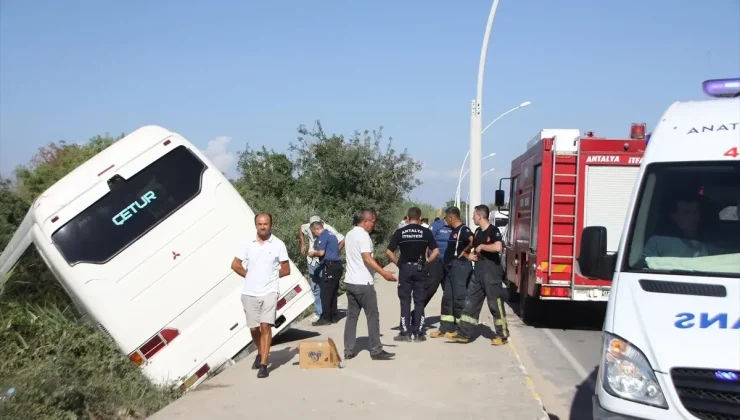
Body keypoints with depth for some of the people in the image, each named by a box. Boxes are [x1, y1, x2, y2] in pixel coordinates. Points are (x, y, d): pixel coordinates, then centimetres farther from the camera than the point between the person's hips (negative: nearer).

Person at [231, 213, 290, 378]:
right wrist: (249, 275, 5)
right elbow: (235, 264, 10)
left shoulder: (278, 245, -1)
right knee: (253, 328, 10)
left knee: (265, 326, -11)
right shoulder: (248, 244, 3)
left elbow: (286, 270, 4)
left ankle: (263, 364, -8)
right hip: (250, 293, 3)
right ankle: (261, 354, 36)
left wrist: (271, 275, 4)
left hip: (269, 292, -2)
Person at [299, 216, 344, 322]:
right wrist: (303, 244, 9)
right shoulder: (308, 227, -5)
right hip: (312, 262, 5)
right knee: (315, 288, 11)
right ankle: (318, 313, 21)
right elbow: (300, 229, 17)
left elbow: (342, 241, -18)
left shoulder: (329, 230, -19)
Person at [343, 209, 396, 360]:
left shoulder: (350, 234, 14)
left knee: (351, 316, 10)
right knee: (372, 317, -1)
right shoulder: (363, 235, -14)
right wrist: (383, 273, -29)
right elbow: (367, 258, -24)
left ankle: (348, 351, 10)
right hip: (363, 283, -9)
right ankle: (376, 351, 2)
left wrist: (377, 267, 28)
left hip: (350, 281, 9)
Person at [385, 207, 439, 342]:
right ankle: (418, 333, 9)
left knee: (405, 301, 6)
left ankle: (405, 332, 6)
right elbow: (436, 251, -7)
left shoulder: (400, 232, -2)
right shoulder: (426, 232, -2)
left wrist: (397, 263, 4)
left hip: (405, 268, 0)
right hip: (420, 268, 0)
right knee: (419, 301, 7)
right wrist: (427, 262, 5)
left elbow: (389, 252, -6)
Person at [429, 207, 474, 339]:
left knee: (459, 297, -5)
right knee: (447, 297, 11)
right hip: (451, 267, 10)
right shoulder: (453, 230, 16)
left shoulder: (463, 230, -14)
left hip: (461, 266, -10)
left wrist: (465, 252, -17)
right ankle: (446, 328, 16)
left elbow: (473, 241, -31)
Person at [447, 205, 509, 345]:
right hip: (478, 272, 9)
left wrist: (482, 246, -18)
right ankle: (463, 333, 10)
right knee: (471, 302, 7)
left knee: (495, 304, -2)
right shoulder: (478, 231, 13)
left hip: (492, 273, -8)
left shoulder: (493, 230, -13)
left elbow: (498, 247, -30)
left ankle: (502, 335, 8)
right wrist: (471, 255, 4)